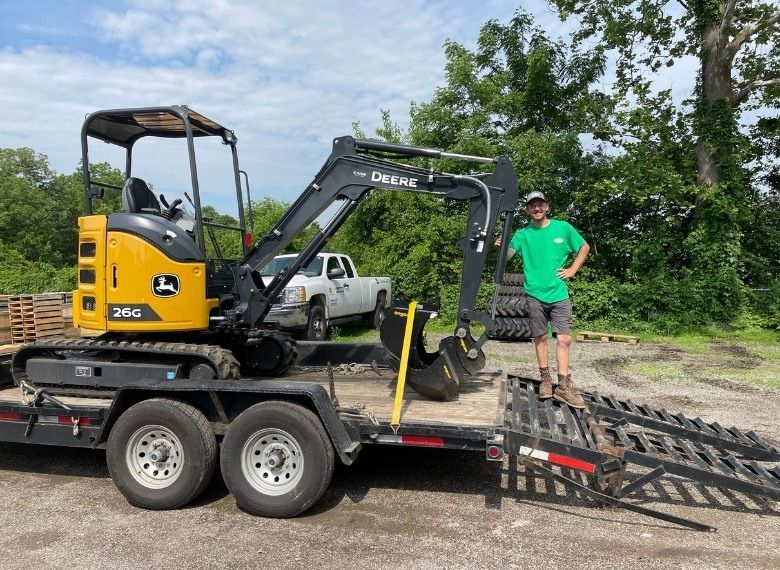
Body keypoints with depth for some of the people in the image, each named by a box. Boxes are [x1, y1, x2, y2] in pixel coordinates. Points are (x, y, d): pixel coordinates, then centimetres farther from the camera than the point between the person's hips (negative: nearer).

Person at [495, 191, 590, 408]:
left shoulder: (563, 228, 4)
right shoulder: (523, 234, 2)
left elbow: (584, 247, 15)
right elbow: (509, 254, -10)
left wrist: (572, 270, 4)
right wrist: (502, 246, -32)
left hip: (559, 293, 0)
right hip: (535, 294, 0)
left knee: (564, 339, -4)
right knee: (540, 337, 8)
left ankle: (563, 386, 2)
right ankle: (545, 380, 20)